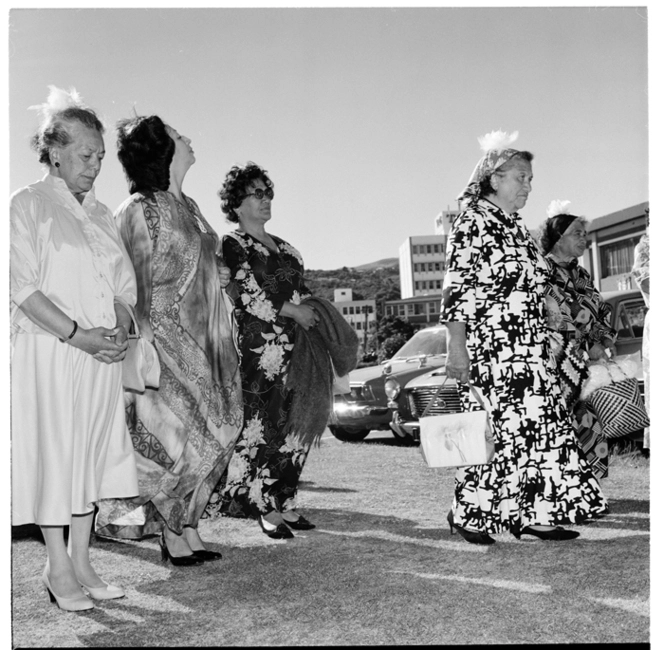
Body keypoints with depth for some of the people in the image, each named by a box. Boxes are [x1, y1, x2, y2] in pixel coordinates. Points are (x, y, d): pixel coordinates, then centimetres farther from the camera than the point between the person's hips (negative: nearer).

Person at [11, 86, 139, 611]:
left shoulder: (100, 213, 16)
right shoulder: (28, 205, -3)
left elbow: (124, 283, 15)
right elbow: (23, 287, -12)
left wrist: (120, 329, -4)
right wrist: (77, 334, -18)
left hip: (102, 354, 6)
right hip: (49, 352, -6)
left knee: (93, 452, 8)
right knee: (54, 453, -1)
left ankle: (81, 561, 18)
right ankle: (58, 569, 11)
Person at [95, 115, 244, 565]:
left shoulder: (188, 207, 15)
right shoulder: (141, 211, -9)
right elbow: (139, 284, -13)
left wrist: (219, 275, 10)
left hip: (202, 341, 8)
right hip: (166, 340, -8)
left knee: (210, 433, 7)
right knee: (180, 435, -5)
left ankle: (185, 527, 17)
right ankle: (175, 533, 9)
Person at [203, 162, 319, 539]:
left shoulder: (283, 247, 23)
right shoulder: (232, 245, 1)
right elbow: (248, 296, -10)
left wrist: (317, 311, 7)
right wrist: (292, 310, -11)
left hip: (298, 349, 7)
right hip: (261, 350, -7)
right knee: (264, 428, -7)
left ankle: (286, 502, 14)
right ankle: (267, 508, 2)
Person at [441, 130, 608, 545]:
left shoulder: (517, 227, 18)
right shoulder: (473, 222, -7)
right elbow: (456, 288, -13)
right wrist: (456, 348, -19)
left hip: (529, 350, 8)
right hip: (488, 349, -8)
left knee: (538, 425, 4)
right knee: (495, 428, -5)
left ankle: (532, 514, 11)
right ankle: (468, 514, 9)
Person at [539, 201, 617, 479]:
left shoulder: (581, 276, 17)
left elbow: (602, 314, 23)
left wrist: (605, 342, 2)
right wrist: (587, 349, -14)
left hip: (587, 365, 7)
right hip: (557, 366, -7)